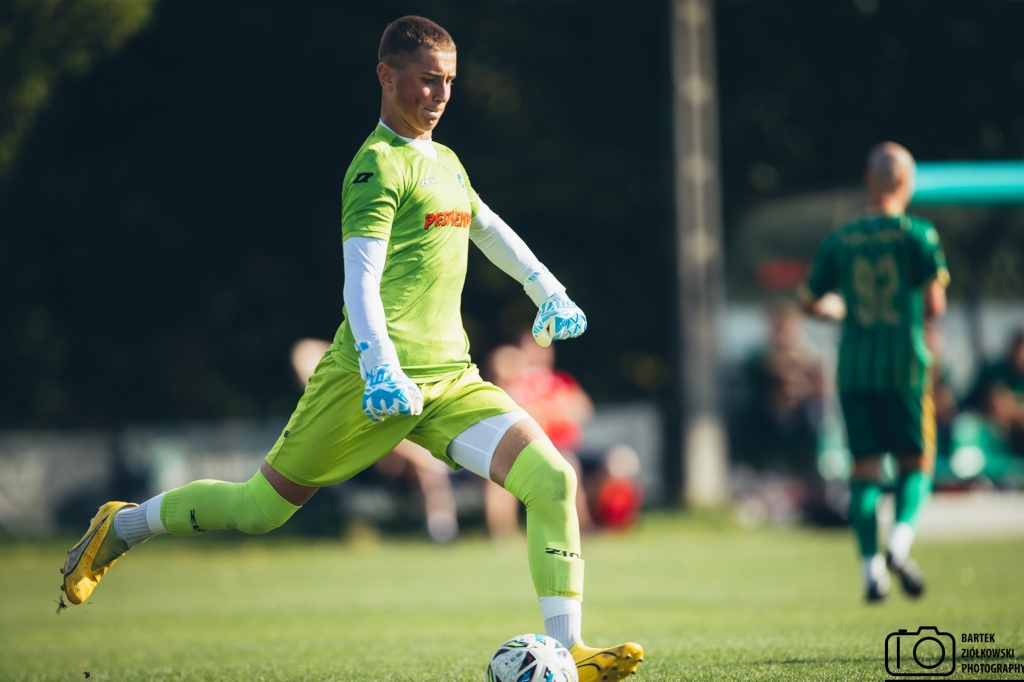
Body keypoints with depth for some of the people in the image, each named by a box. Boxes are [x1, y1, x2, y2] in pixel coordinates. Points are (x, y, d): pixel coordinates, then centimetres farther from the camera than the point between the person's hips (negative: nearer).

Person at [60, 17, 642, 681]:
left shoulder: (446, 163, 17)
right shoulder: (380, 164, -9)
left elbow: (489, 228, 38)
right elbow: (360, 278, -20)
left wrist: (549, 292, 36)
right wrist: (380, 369, -32)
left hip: (452, 378, 7)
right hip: (372, 380, -7)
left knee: (553, 479, -15)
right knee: (257, 510, 4)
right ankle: (123, 526, 30)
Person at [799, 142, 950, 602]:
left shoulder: (839, 241, 5)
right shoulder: (918, 235, -5)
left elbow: (810, 302, 14)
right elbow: (934, 305, -12)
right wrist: (923, 312, 9)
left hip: (854, 369, 3)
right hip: (905, 364, -2)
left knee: (864, 467, 6)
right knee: (917, 461, 9)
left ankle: (872, 568, -2)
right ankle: (900, 539, -15)